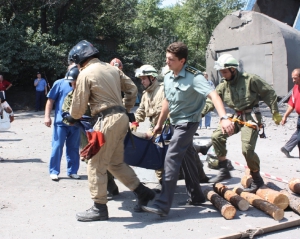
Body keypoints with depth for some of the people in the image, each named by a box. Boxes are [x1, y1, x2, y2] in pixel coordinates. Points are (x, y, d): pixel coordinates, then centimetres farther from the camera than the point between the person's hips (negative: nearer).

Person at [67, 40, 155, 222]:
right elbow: (131, 88, 22)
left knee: (96, 164, 1)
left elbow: (79, 104, -3)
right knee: (116, 162, 18)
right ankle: (143, 192, 19)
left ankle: (100, 208, 7)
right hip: (122, 116, 8)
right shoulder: (112, 68, 15)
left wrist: (73, 118, 18)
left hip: (108, 119, -8)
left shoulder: (86, 74, -5)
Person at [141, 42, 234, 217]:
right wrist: (160, 124, 22)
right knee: (187, 158, 15)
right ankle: (196, 196, 29)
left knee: (171, 160, -14)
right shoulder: (168, 77, 3)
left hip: (187, 122, -8)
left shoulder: (194, 77, -20)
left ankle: (163, 205, -13)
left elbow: (213, 95, -31)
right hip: (177, 123, 8)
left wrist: (224, 118, -45)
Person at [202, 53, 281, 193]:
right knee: (217, 136, -9)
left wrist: (275, 113, -6)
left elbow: (269, 93, -5)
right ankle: (224, 171, 0)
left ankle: (257, 180, 7)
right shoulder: (223, 86, 6)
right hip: (237, 117, 6)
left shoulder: (250, 79, -10)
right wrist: (200, 113, -14)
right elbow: (211, 101, 1)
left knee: (247, 149, -15)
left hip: (251, 117, -6)